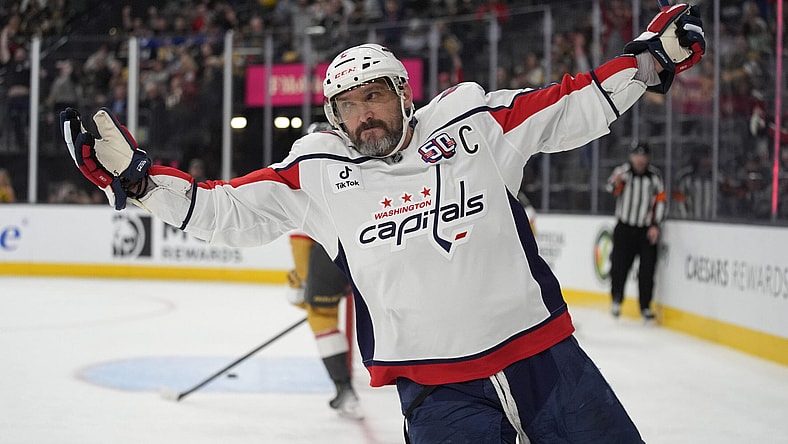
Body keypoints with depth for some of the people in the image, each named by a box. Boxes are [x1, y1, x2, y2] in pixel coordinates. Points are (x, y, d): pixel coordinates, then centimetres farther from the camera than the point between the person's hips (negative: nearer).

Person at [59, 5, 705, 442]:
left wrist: (652, 58, 2)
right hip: (437, 391, -1)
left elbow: (573, 108, 10)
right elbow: (228, 210, 3)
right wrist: (133, 175, -6)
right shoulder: (317, 174, 5)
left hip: (544, 354, 2)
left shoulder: (477, 124, 5)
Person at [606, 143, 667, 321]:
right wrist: (615, 183, -47)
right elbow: (612, 188, -22)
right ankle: (616, 300, 19)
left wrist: (655, 225, -3)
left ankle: (645, 306, 10)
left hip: (647, 231, 1)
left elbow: (660, 201, 6)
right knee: (619, 266, -3)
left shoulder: (654, 176, 3)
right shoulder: (623, 171, -4)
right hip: (624, 228, -1)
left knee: (647, 270, -1)